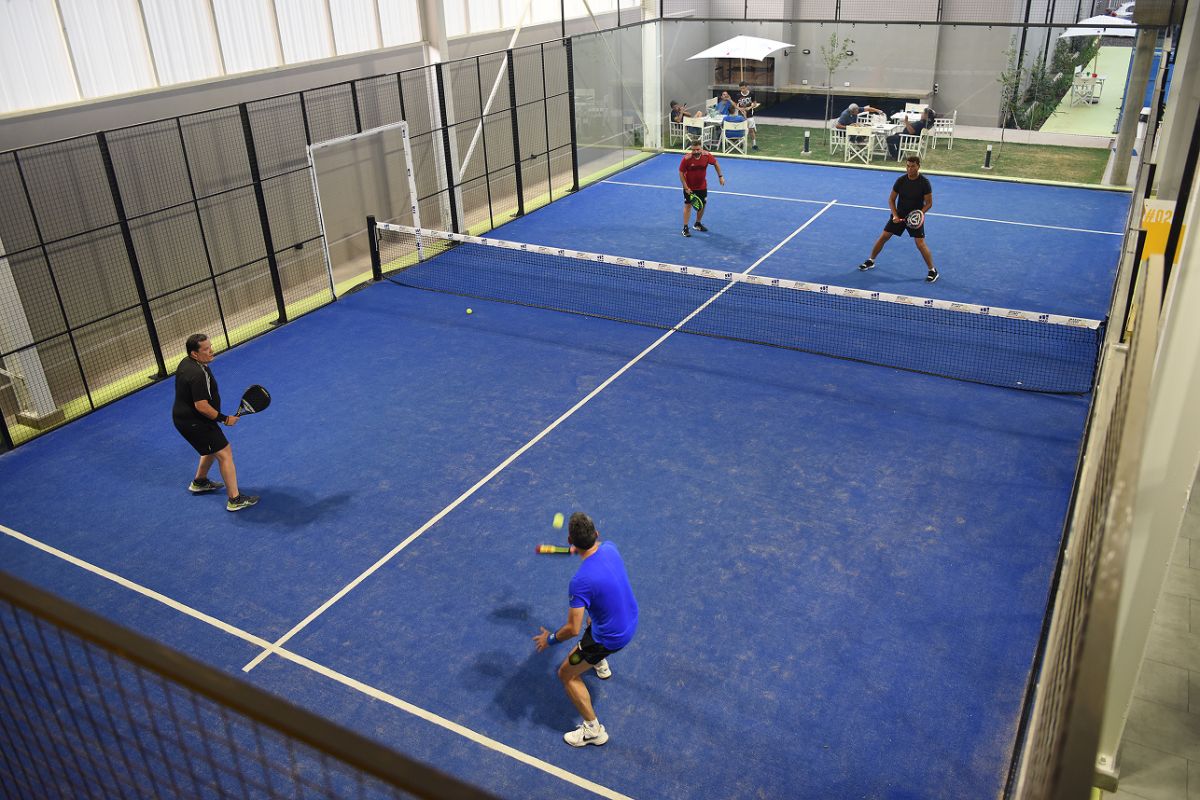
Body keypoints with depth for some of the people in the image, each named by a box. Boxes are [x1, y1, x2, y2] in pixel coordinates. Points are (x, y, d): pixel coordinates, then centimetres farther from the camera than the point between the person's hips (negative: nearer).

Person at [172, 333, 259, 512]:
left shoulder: (186, 362, 3)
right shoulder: (198, 374, -29)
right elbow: (201, 406, -30)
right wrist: (224, 419, -18)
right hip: (195, 423, -11)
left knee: (213, 448, 30)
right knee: (225, 454, -8)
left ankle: (199, 482, 49)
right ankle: (235, 500, -7)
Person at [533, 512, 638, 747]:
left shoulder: (580, 581, -35)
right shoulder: (610, 547, -16)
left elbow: (573, 629, -28)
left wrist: (550, 639, -9)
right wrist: (579, 550, 29)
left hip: (610, 637, -8)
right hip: (631, 620, 8)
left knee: (567, 674, 11)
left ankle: (593, 730, 21)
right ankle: (601, 664, 64)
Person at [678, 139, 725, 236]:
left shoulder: (707, 156, -16)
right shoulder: (687, 159, -24)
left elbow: (716, 163, 3)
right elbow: (681, 173, -15)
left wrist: (720, 176, -1)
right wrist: (686, 187, -20)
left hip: (702, 186, 4)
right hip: (689, 187, -4)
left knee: (703, 205, 13)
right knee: (688, 205, -3)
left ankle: (697, 224, 34)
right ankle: (685, 228, 2)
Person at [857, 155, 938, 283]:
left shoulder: (924, 183, -14)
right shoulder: (901, 180, -7)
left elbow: (929, 203, -8)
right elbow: (891, 199, 0)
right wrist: (895, 215, -12)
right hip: (899, 215, 3)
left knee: (920, 243, -12)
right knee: (883, 237, 2)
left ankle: (932, 270, 1)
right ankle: (871, 261, 21)